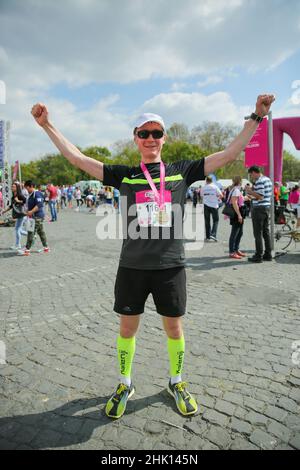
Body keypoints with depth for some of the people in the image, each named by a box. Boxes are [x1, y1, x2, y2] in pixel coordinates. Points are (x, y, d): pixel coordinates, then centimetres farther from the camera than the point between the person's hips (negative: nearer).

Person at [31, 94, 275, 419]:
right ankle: (124, 385, 37)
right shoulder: (123, 175, 5)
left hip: (170, 267, 0)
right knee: (127, 328, 13)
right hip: (132, 267, 1)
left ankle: (176, 383, 38)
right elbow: (77, 158, 5)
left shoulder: (181, 171, 4)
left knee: (174, 328, 13)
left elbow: (229, 154, 4)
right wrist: (47, 125, 4)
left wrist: (256, 117, 3)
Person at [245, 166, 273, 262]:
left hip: (259, 208, -9)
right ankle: (268, 254, 18)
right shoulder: (268, 179, 14)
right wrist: (253, 197, 23)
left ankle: (258, 256, -1)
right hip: (267, 207, 9)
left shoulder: (259, 181, -15)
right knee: (266, 232, 13)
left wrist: (250, 191, -11)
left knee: (258, 233, -4)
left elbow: (260, 197, -22)